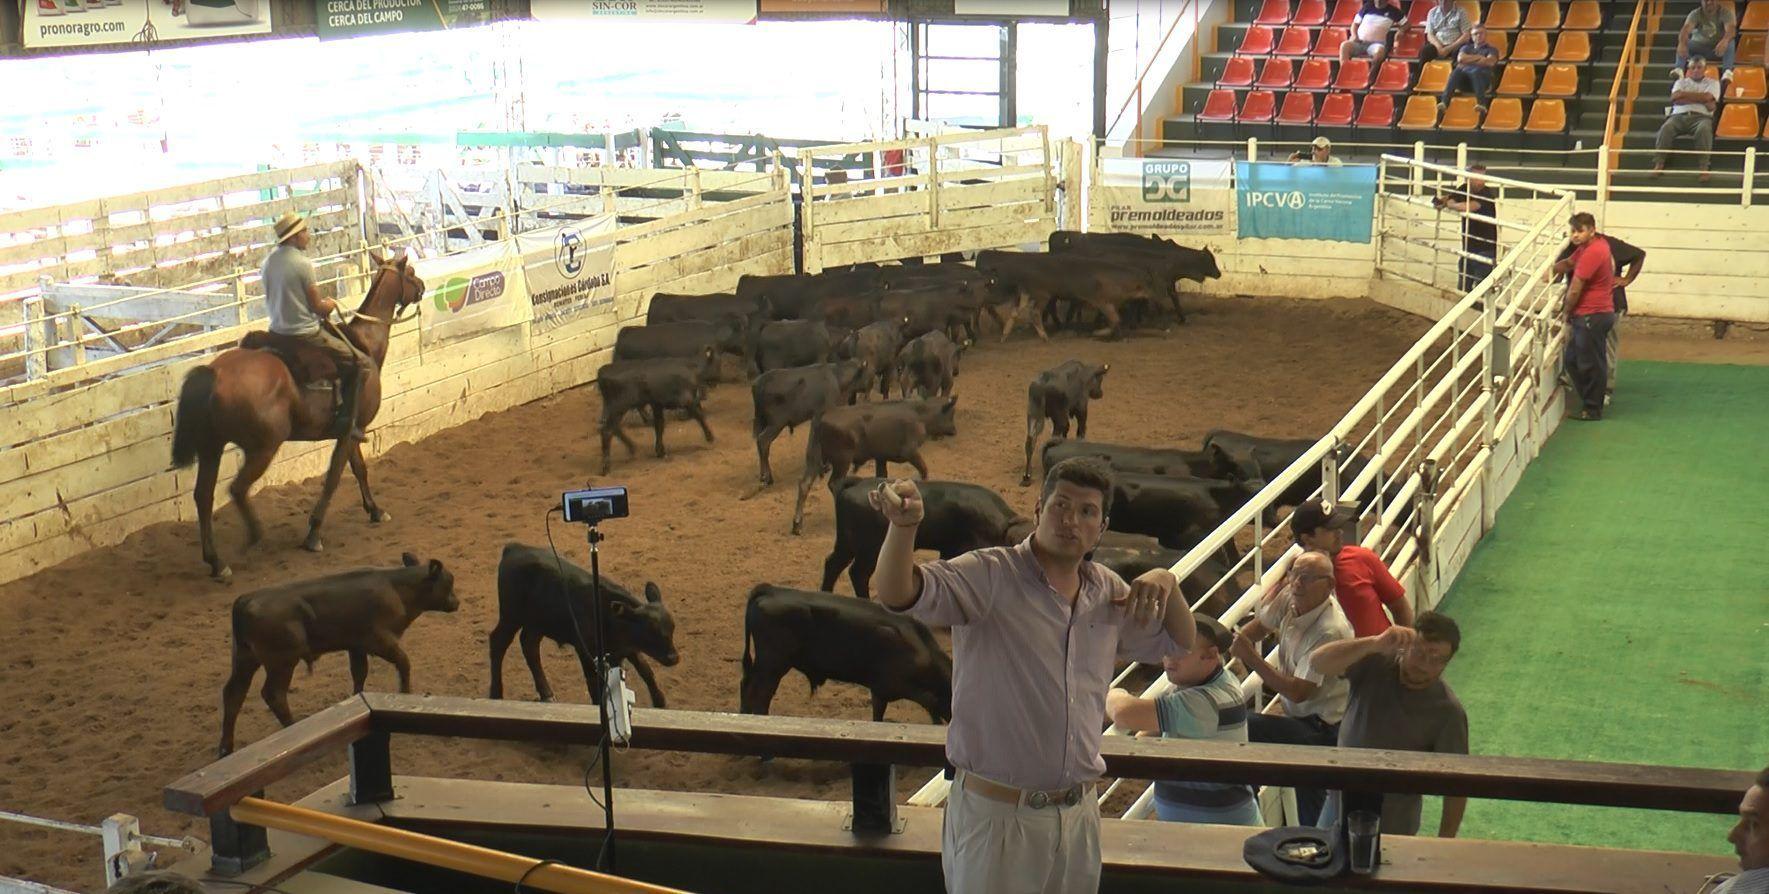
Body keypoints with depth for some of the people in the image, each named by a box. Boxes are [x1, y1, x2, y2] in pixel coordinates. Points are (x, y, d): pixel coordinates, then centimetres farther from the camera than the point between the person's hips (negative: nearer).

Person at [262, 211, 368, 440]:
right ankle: (346, 420, -3)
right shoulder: (303, 264, -19)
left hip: (277, 331, 9)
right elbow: (317, 307, -14)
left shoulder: (269, 262, 5)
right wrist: (331, 305, 9)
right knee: (359, 362, 2)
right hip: (304, 334, -8)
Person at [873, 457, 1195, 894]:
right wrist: (902, 526, -48)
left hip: (1079, 814, 6)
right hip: (995, 814, -6)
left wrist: (1165, 582, -1)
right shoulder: (991, 576, -12)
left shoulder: (1109, 592, 9)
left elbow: (1180, 642, 21)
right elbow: (897, 593, -27)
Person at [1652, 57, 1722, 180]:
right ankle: (1658, 164, -33)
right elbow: (1675, 98, 2)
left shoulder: (1712, 83, 19)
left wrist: (1684, 94, 3)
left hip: (1701, 116, -1)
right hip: (1679, 115, 1)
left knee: (1704, 129, -38)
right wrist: (1699, 99, -1)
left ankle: (1704, 167, -38)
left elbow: (1707, 97, -3)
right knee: (1666, 127, -32)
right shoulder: (1681, 82, 24)